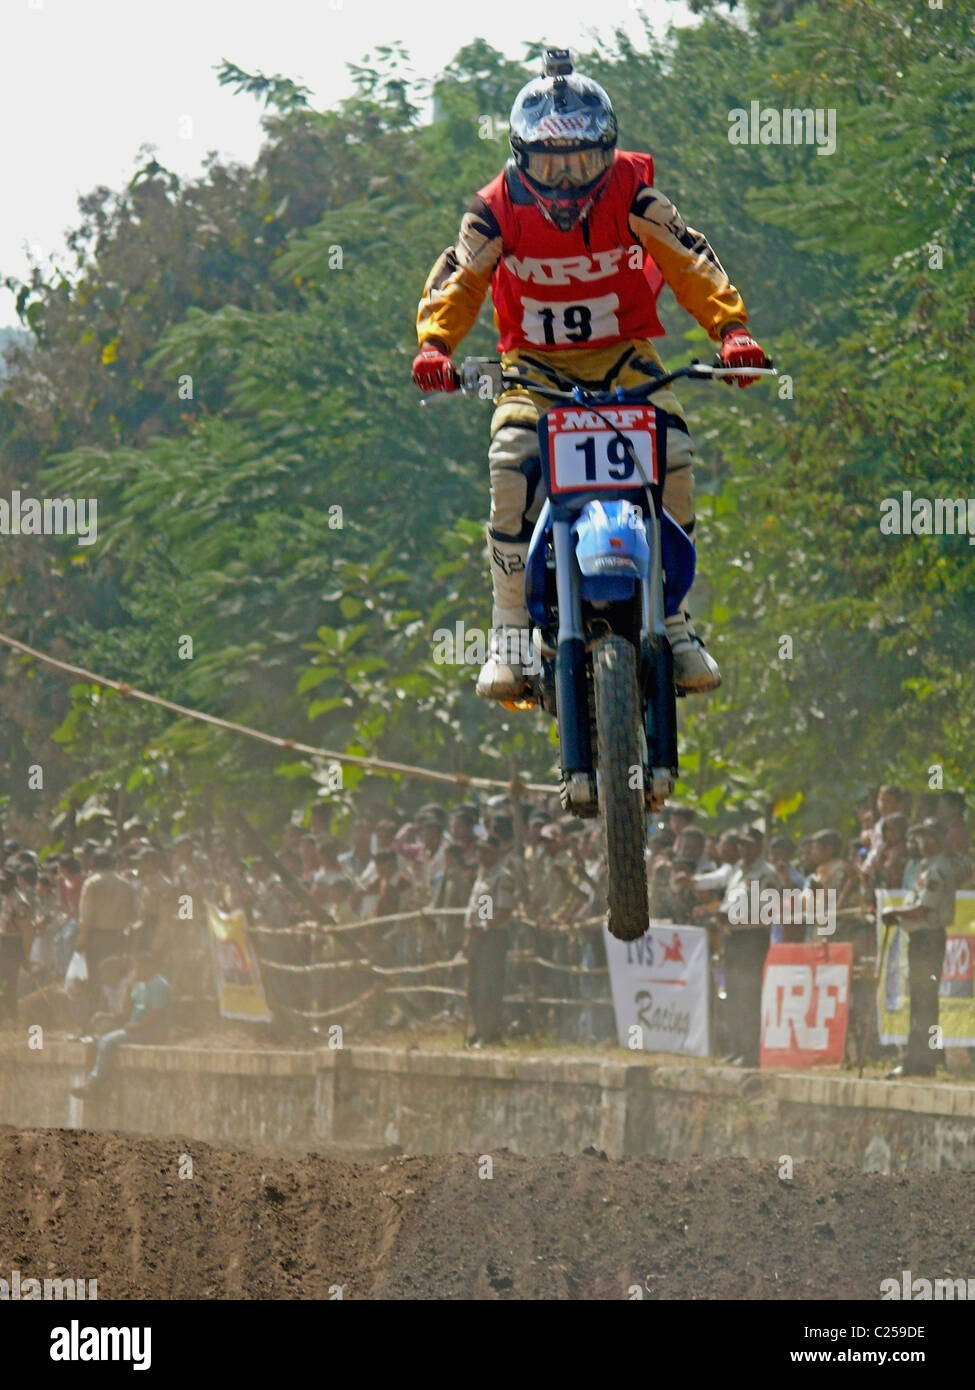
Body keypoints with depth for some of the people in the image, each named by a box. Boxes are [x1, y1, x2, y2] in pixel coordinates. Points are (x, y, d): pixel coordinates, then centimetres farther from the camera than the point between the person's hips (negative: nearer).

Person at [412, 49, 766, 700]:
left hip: (623, 357, 0)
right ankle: (512, 630, -20)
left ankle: (673, 618, -9)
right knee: (513, 459, -29)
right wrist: (435, 344, -33)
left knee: (673, 457, -25)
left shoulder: (632, 195, -8)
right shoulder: (498, 210, -7)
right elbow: (457, 279, -12)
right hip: (535, 365, 0)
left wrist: (731, 327, -30)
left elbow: (689, 262, -14)